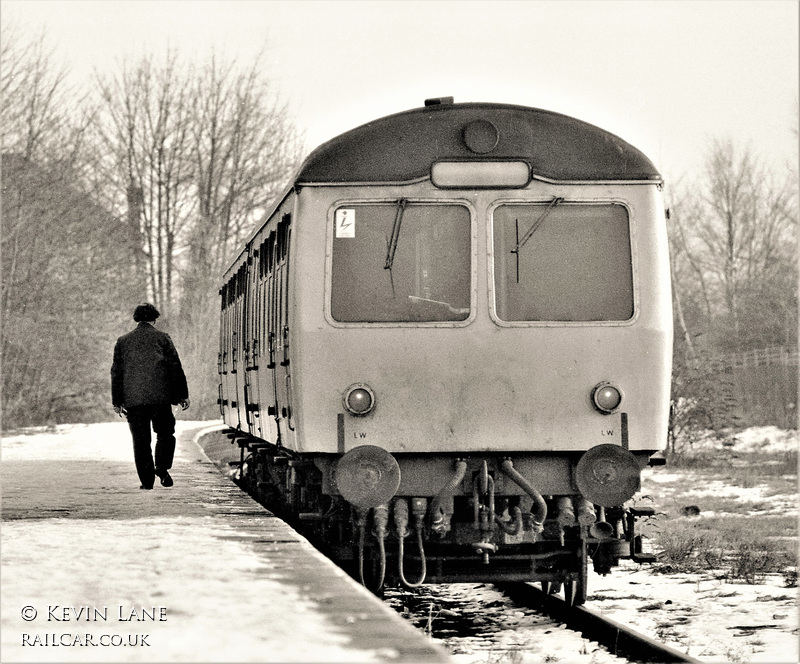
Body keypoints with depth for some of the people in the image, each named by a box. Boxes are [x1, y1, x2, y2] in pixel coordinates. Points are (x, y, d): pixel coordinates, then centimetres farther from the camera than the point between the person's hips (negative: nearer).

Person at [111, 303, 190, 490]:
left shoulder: (123, 341, 11)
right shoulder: (162, 338, 4)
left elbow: (116, 372, 11)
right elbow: (175, 368, 2)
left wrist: (117, 402, 13)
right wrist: (182, 395, 6)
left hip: (133, 398, 2)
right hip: (160, 396, -2)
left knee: (140, 440, 4)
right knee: (165, 434, 10)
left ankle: (147, 480, 1)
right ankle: (162, 467, -11)